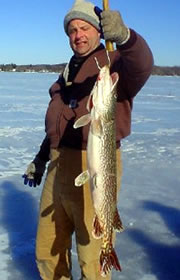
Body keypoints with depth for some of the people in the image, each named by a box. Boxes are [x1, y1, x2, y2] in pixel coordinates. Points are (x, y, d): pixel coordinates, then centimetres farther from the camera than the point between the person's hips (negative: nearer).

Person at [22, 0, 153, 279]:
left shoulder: (114, 62, -4)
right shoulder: (68, 71, 19)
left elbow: (142, 64, -28)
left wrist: (124, 36, -47)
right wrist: (40, 158, 25)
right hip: (58, 167, 8)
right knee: (47, 250, 17)